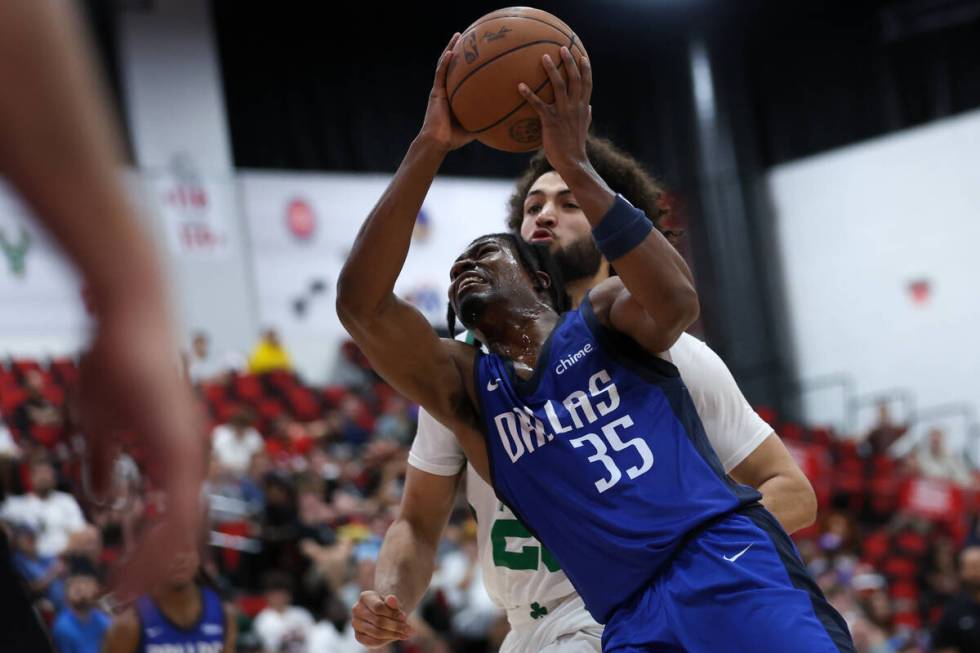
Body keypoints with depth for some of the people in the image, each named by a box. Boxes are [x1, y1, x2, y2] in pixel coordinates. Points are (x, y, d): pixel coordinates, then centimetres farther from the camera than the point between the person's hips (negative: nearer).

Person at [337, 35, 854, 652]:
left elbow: (676, 300, -12)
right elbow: (360, 304, 2)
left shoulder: (604, 316, 13)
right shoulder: (468, 387, 17)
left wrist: (576, 166, -11)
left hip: (728, 563, -3)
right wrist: (430, 147, -2)